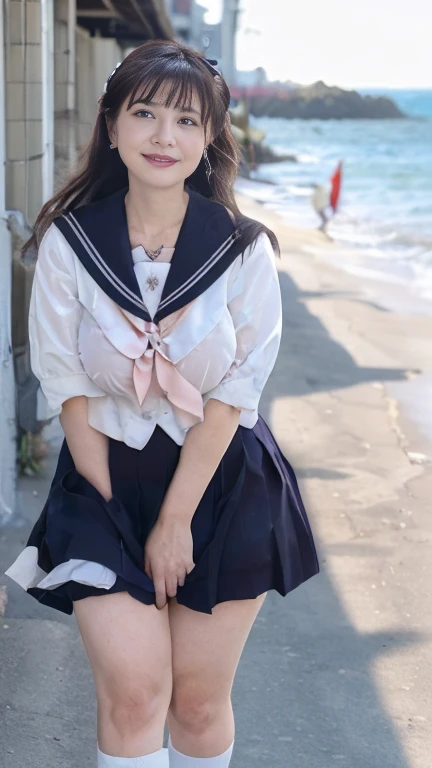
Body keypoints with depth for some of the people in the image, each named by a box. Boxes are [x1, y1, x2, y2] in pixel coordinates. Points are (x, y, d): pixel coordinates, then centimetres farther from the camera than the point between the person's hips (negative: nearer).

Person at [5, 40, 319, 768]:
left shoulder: (244, 249, -10)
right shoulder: (69, 242, -10)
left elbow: (234, 394, -9)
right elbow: (70, 390, -7)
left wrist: (175, 524, -10)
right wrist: (119, 519, -8)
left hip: (222, 486, 0)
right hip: (109, 477, 0)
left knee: (200, 700, 7)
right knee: (133, 690, -9)